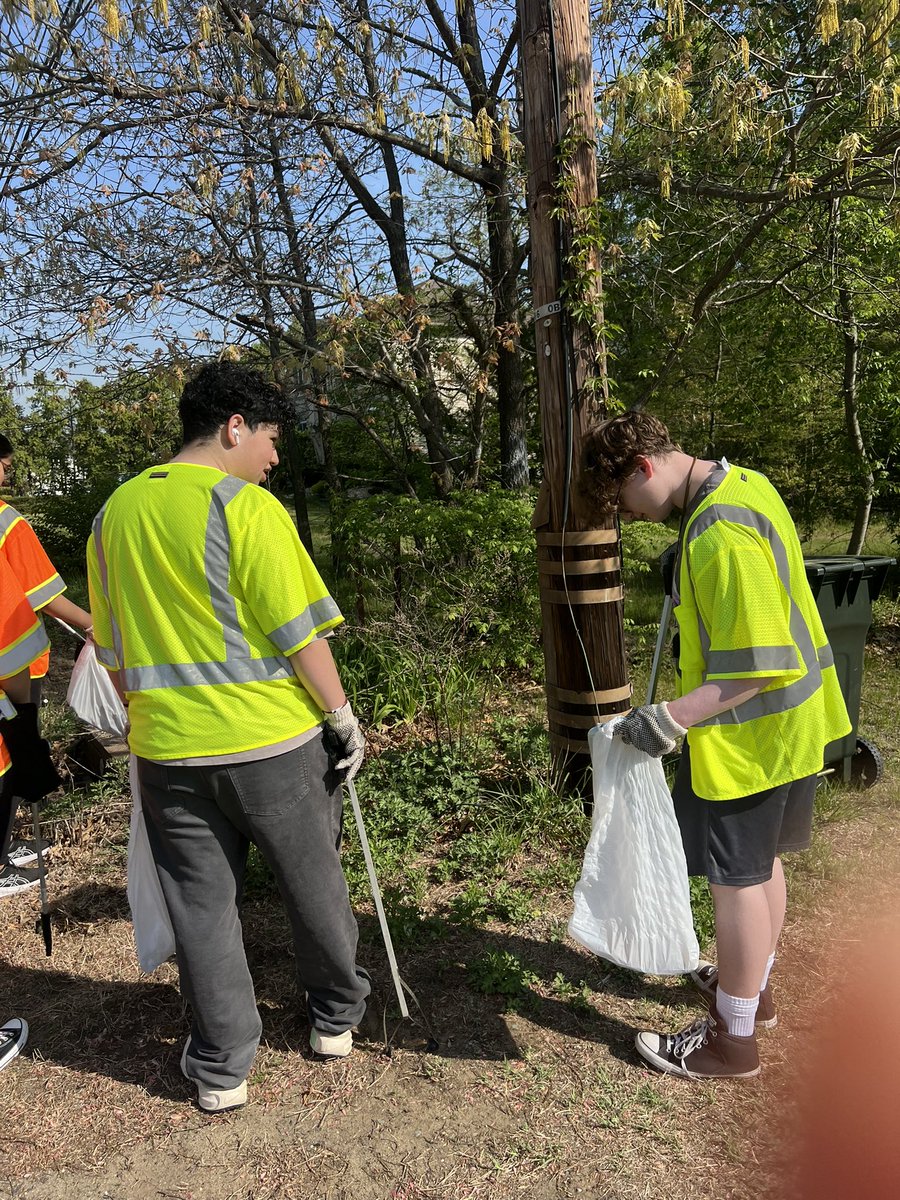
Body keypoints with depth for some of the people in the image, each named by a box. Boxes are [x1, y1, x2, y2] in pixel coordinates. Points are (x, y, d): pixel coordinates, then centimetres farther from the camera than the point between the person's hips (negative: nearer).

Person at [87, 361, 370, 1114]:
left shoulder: (116, 511, 7)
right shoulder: (244, 504, -14)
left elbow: (112, 649, 12)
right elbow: (297, 632, -15)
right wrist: (342, 718, -4)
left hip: (167, 749, 5)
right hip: (270, 739, -5)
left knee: (202, 906, 15)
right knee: (313, 884, 16)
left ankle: (223, 1068, 27)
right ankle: (336, 1017, 35)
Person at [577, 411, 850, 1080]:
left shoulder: (719, 534, -28)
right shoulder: (745, 483, 4)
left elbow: (758, 666, -29)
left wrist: (671, 719, -28)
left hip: (744, 736, -10)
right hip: (786, 725, 10)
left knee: (737, 878, 4)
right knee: (762, 863, 23)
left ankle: (733, 1039, 22)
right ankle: (753, 987, 43)